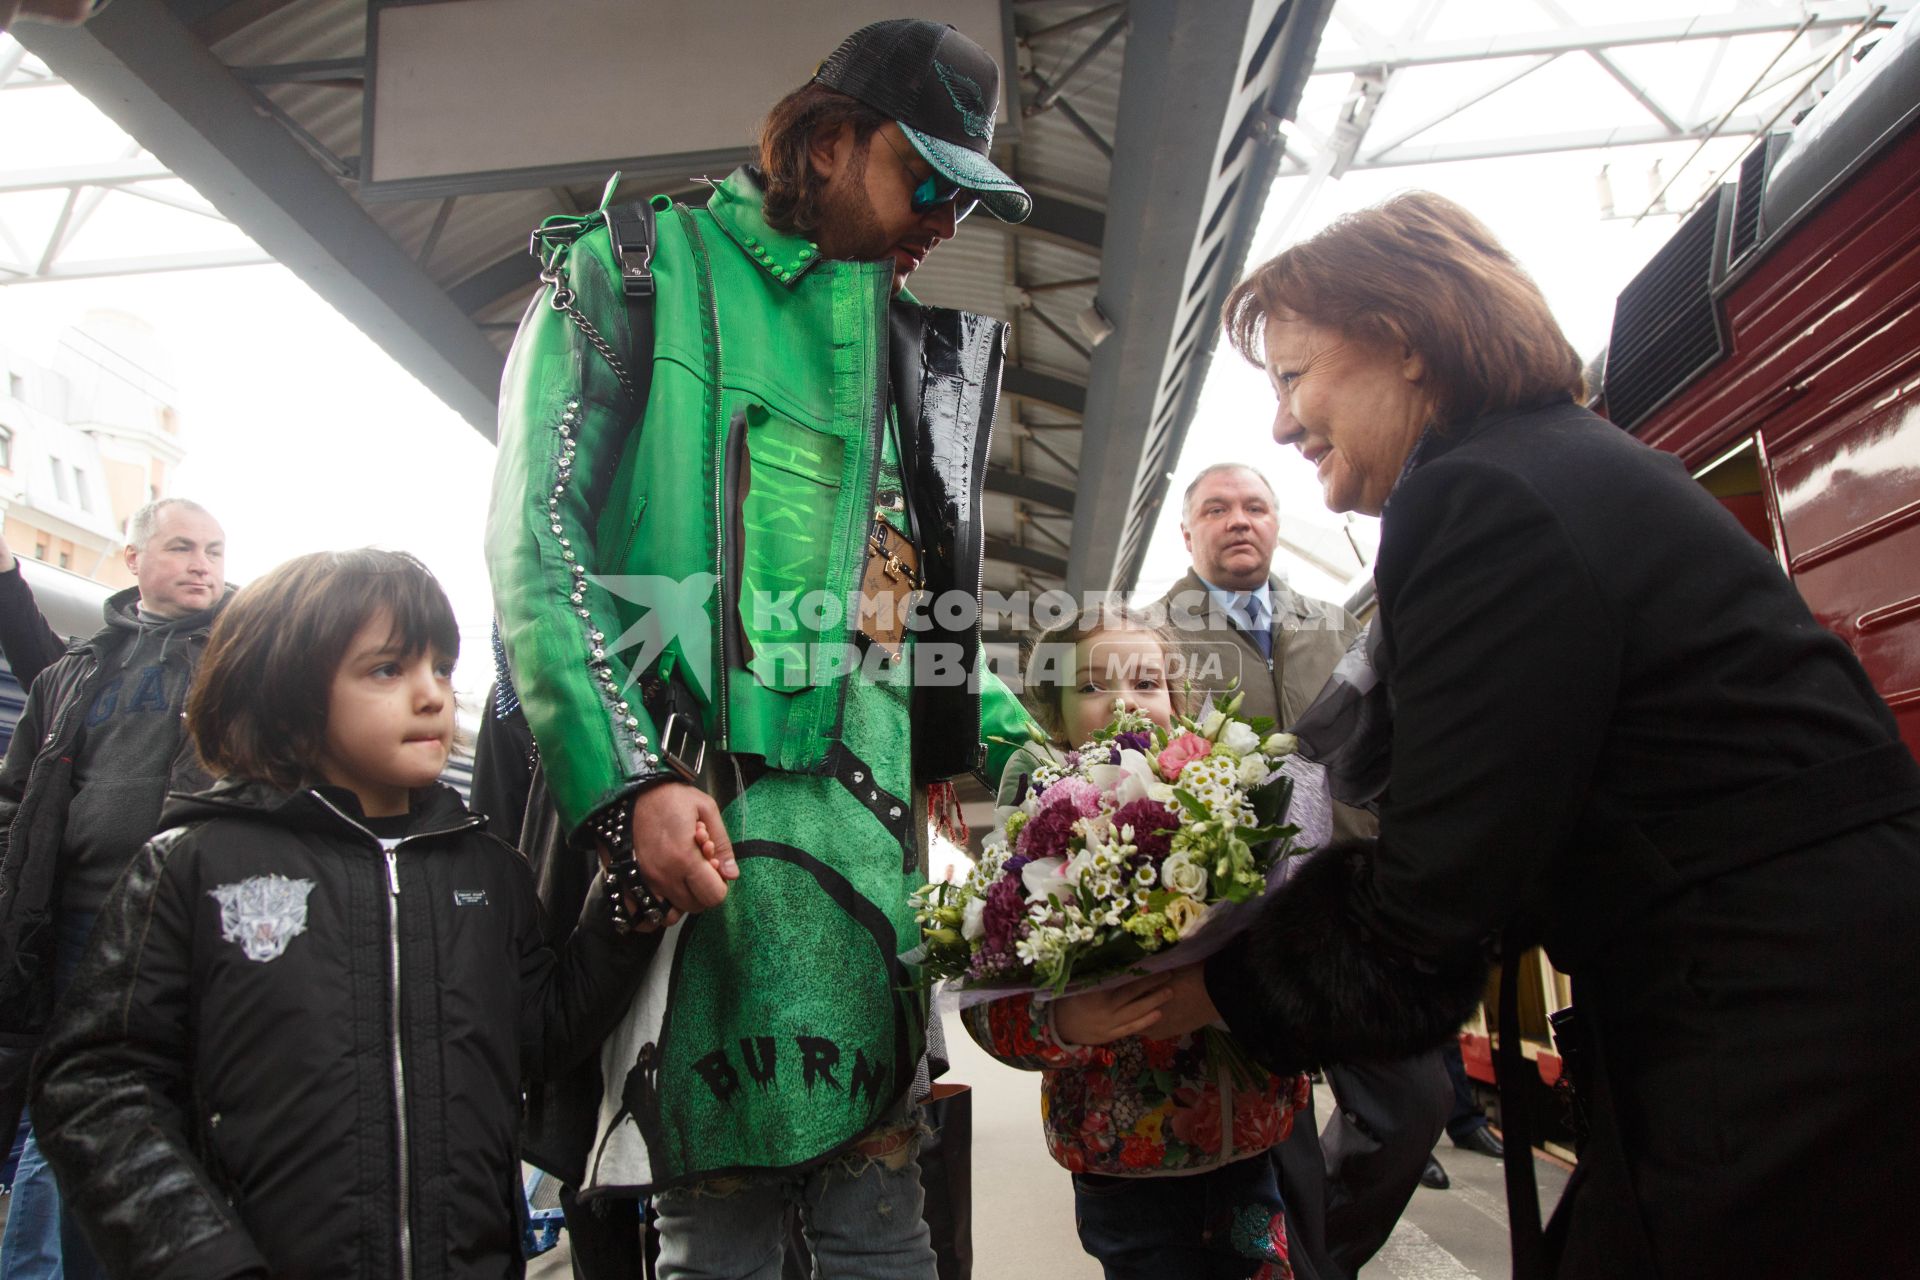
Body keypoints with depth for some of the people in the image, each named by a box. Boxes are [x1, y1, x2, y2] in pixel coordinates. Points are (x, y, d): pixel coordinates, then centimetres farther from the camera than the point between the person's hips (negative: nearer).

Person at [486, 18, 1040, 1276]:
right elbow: (539, 544, -5)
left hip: (873, 804, 6)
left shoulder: (918, 347, 22)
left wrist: (1016, 748, 12)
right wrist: (629, 777, -16)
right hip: (692, 800, -5)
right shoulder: (641, 269, 6)